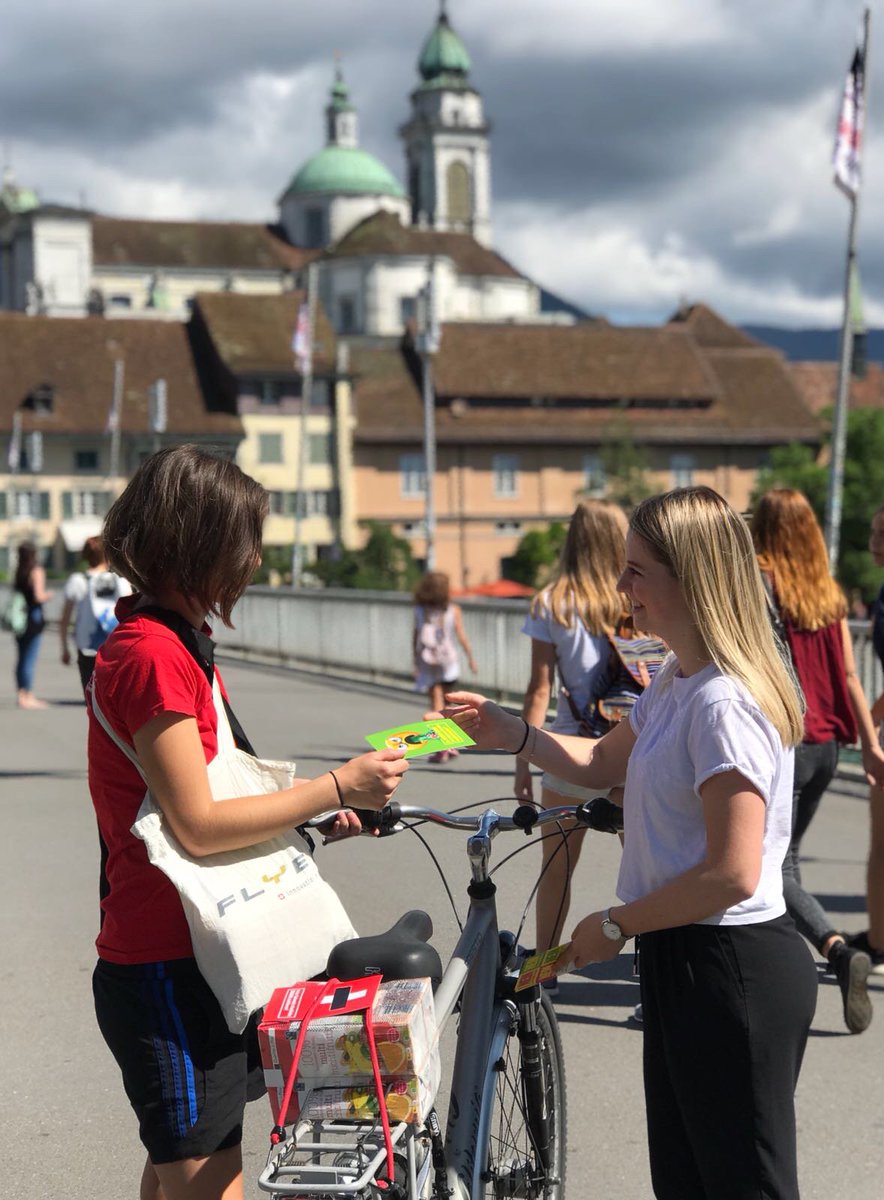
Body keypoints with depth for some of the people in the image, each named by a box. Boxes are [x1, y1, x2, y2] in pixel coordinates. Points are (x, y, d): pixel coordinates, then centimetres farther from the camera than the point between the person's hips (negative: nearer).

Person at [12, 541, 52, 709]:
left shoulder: (18, 572, 8)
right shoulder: (37, 571, -11)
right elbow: (38, 597, -18)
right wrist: (48, 595, 1)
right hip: (34, 617, -7)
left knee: (21, 658, 12)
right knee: (30, 659, -5)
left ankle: (22, 695, 16)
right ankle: (27, 697, -4)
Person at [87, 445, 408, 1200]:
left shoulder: (168, 643, 14)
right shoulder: (153, 654, -19)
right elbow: (196, 827, -23)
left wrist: (313, 818, 8)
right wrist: (336, 789, -16)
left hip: (185, 961, 11)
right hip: (168, 969, -11)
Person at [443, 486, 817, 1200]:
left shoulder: (724, 705, -22)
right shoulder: (678, 683, 9)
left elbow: (732, 874, -25)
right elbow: (604, 762, 24)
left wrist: (615, 926, -14)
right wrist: (512, 734, 9)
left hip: (733, 973, -10)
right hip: (683, 961, 10)